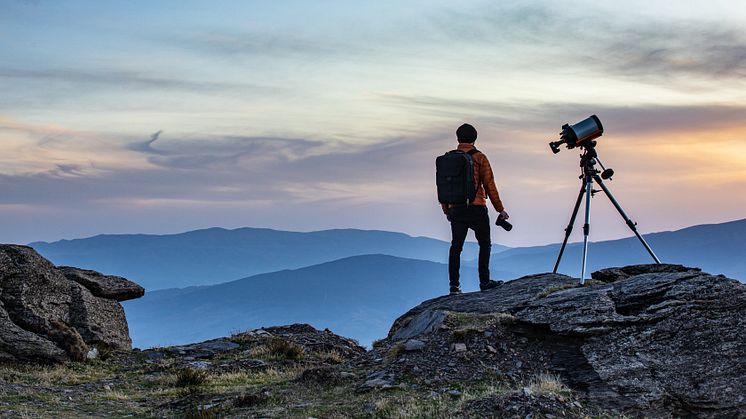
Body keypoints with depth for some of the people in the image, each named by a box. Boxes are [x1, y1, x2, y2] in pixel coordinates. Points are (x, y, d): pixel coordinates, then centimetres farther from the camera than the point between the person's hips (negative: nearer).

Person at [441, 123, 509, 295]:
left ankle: (454, 285, 4)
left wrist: (447, 210, 21)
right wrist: (500, 209, 2)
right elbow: (489, 185, -5)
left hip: (456, 210, 3)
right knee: (485, 244, 12)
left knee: (456, 247, 8)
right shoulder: (479, 158, -4)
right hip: (476, 208, -3)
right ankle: (484, 281, 9)